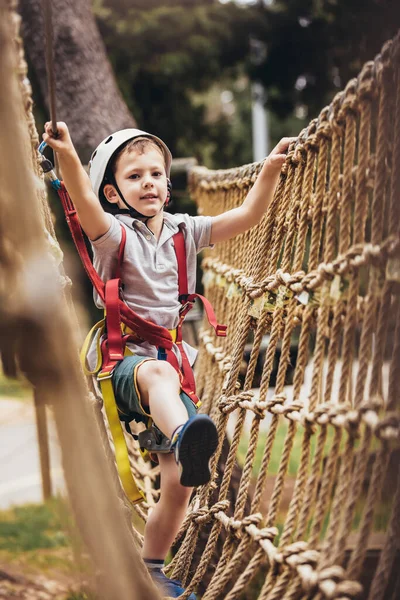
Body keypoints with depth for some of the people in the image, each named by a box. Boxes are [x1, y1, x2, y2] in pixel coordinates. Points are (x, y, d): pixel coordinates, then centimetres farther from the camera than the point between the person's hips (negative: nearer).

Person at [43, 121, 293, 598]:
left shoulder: (185, 231, 10)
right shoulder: (114, 234, -5)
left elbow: (247, 216, 2)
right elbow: (84, 202, -27)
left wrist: (271, 168, -13)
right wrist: (66, 155, -45)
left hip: (173, 362, 5)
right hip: (122, 360, -5)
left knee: (178, 484, -2)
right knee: (158, 373, -43)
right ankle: (185, 436, -74)